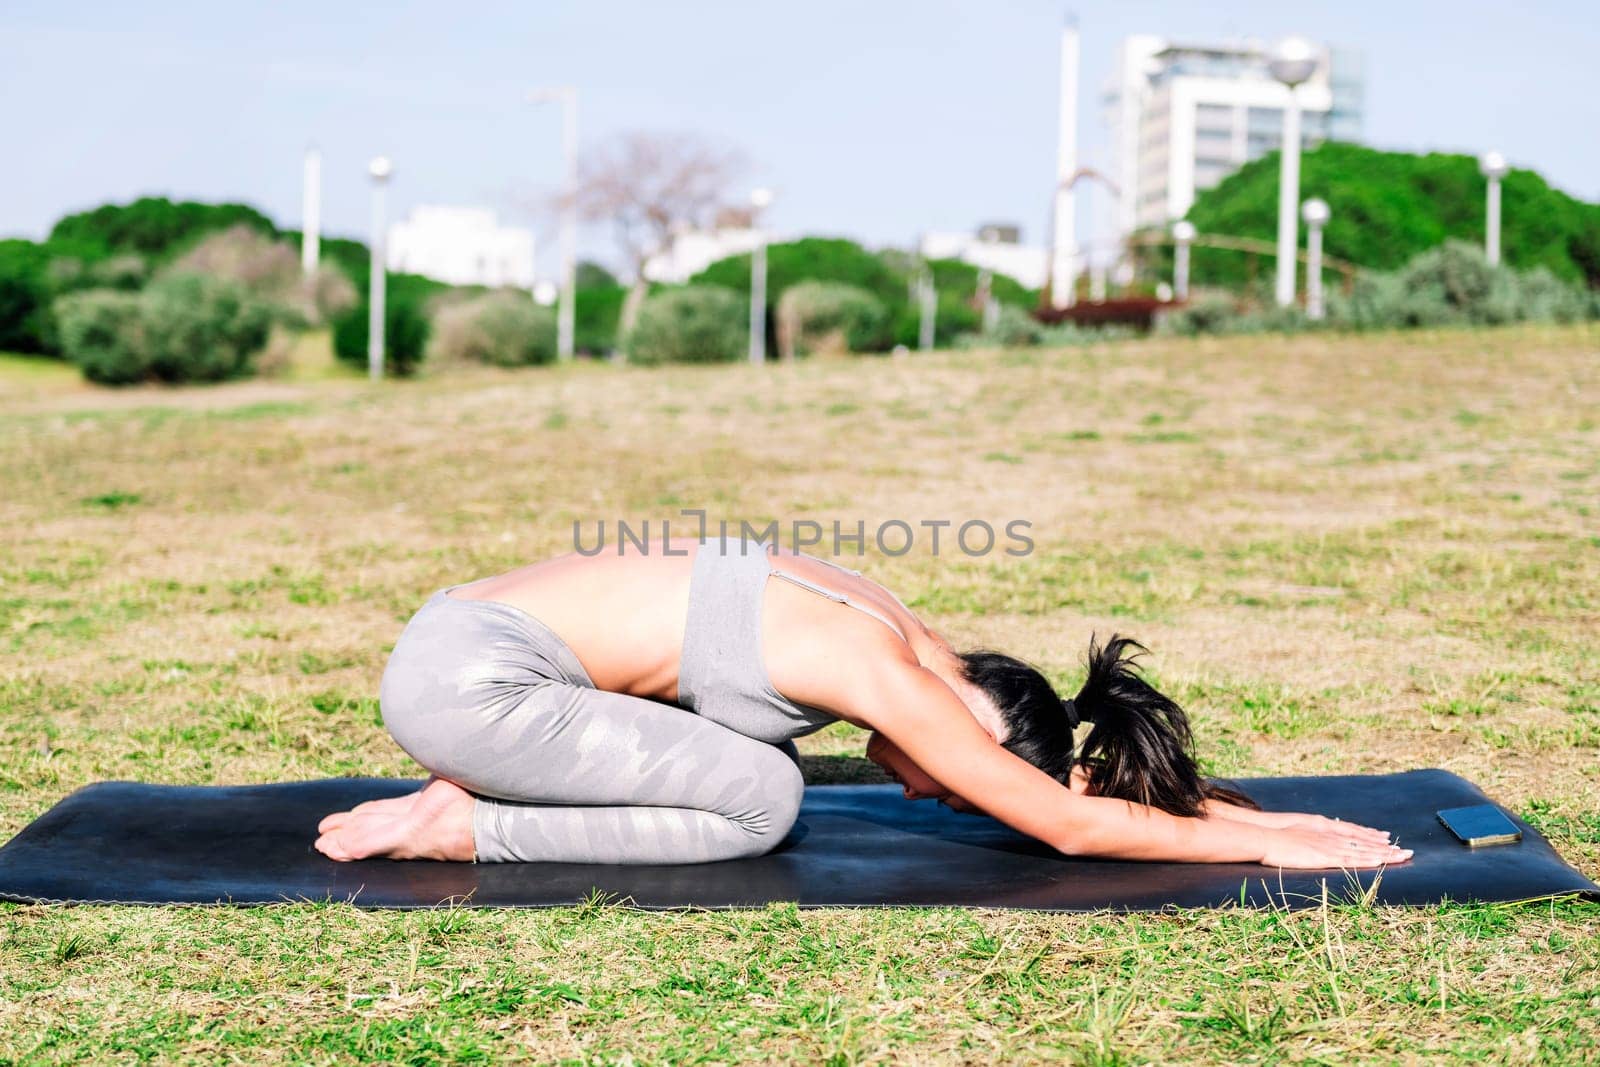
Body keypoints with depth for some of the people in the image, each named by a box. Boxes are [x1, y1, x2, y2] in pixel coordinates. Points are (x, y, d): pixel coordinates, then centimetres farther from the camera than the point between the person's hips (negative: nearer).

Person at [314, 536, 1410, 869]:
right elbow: (1070, 824, -15)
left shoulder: (909, 641, 7)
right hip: (463, 677, -9)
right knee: (758, 801, -12)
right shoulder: (884, 673, -19)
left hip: (458, 634, 9)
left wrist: (1268, 814, 13)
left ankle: (480, 791, 13)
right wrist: (1264, 844, -6)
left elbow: (1110, 771, 15)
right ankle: (462, 830, -4)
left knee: (757, 770, 10)